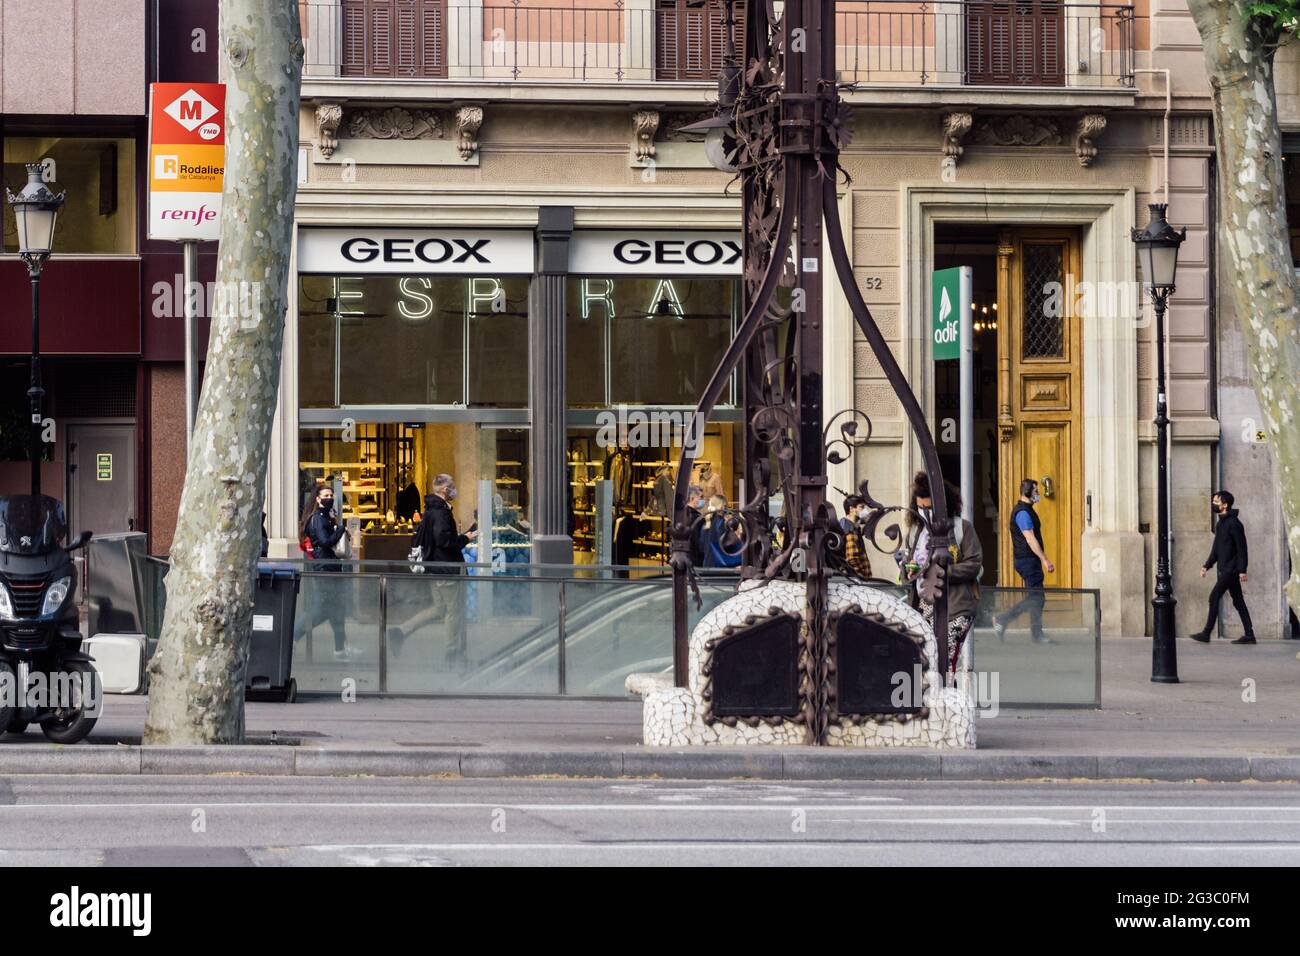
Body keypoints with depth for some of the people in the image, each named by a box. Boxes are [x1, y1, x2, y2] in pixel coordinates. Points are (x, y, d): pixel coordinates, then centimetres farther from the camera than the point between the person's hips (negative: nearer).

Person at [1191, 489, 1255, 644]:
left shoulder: (1233, 523, -14)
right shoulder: (1220, 524, 16)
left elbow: (1241, 548, -16)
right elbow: (1216, 549, 22)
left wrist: (1242, 570, -20)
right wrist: (1207, 566, 16)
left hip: (1231, 569, -10)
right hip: (1225, 569, 10)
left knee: (1214, 597, -10)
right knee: (1238, 601, 8)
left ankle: (1206, 633, -8)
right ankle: (1249, 635, 9)